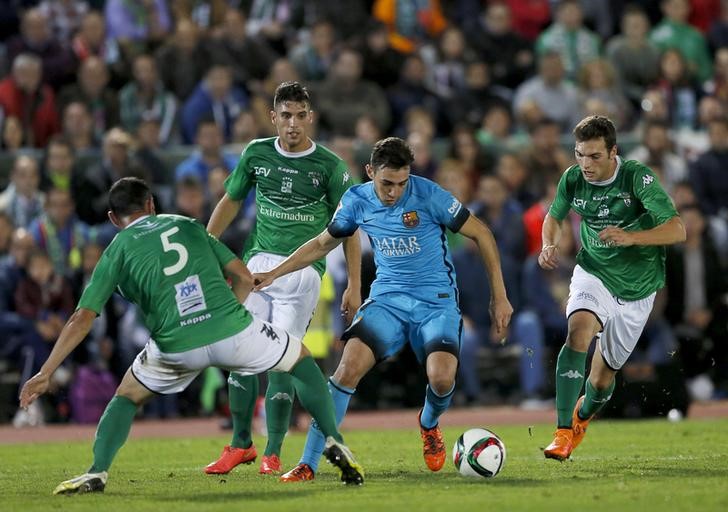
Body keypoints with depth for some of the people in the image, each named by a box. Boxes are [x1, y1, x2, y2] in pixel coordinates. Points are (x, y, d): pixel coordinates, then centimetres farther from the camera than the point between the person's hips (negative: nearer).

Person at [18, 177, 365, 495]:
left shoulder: (117, 251, 14)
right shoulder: (189, 226, 21)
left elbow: (82, 319, 8)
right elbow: (244, 278, 16)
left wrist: (45, 373, 10)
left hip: (177, 347, -1)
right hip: (232, 331, 1)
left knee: (126, 398, 27)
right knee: (301, 360, 27)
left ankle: (97, 473, 7)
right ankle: (334, 442, 12)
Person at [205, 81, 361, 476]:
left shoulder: (328, 165, -3)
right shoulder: (256, 154, 5)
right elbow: (230, 201, 19)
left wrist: (354, 286, -2)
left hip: (303, 270, -3)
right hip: (258, 263, 3)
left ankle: (273, 453, 1)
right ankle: (240, 445, 9)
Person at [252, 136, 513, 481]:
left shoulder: (428, 195, -15)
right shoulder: (356, 200, -3)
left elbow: (481, 234, -6)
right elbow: (323, 243, 16)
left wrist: (499, 296, -5)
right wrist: (273, 274, 10)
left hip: (436, 301, -3)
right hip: (387, 297, 3)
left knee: (442, 378, -25)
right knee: (349, 366, -21)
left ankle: (429, 425, 15)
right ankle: (308, 463, -17)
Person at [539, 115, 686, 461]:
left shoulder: (637, 177, -21)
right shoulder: (572, 179, -10)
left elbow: (677, 230, -25)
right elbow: (554, 216, 11)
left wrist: (630, 237, -40)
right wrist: (549, 245, -10)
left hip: (637, 287, -1)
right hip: (594, 274, 1)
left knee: (603, 375, 8)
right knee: (578, 331, -31)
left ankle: (583, 414, 45)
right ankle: (563, 433, -33)